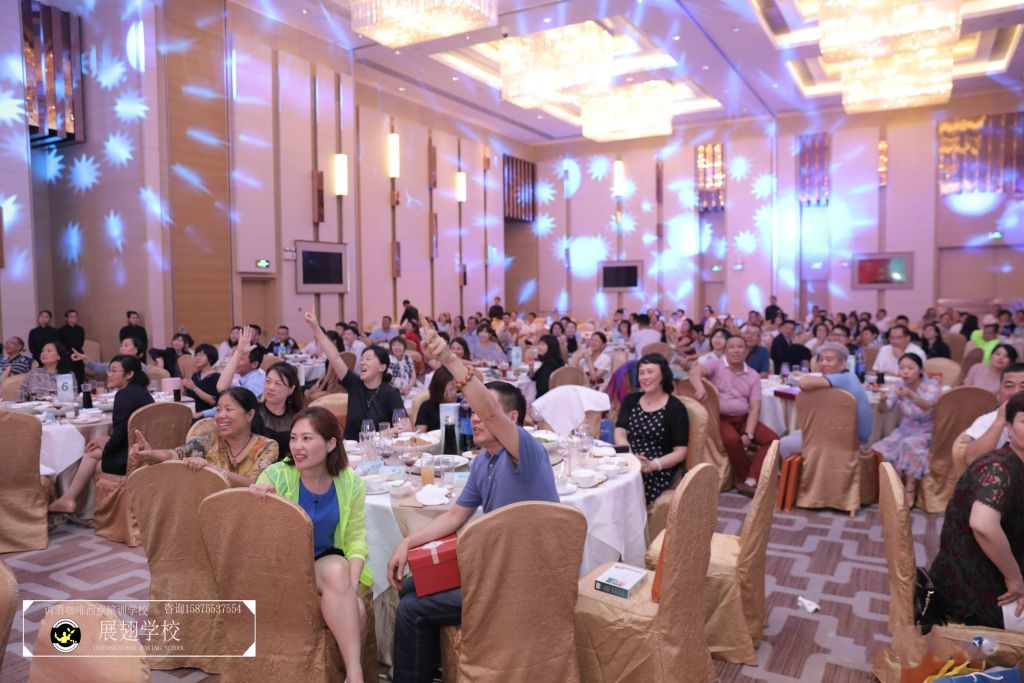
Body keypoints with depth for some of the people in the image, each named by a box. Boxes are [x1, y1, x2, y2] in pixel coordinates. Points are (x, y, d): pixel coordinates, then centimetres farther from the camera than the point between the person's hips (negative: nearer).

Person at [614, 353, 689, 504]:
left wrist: (653, 465, -19)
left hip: (659, 471, -4)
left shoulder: (675, 407, 0)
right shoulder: (631, 400, 14)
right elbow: (619, 434, 2)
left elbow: (680, 452, -3)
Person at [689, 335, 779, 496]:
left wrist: (748, 434, -14)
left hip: (743, 419, 5)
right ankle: (744, 477, -10)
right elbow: (695, 371, -23)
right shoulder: (716, 366, -1)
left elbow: (755, 408, 1)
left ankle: (749, 481, -24)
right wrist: (700, 387, -46)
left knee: (772, 438, -16)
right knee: (732, 439, -34)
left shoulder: (753, 376, 9)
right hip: (719, 418, -5)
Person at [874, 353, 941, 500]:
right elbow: (884, 410, -12)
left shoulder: (932, 385, -15)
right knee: (881, 449, -18)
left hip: (926, 432, -4)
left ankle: (910, 492, -24)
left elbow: (926, 406, -37)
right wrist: (883, 400, -37)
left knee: (910, 445, -34)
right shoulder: (900, 386, -2)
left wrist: (910, 394, -59)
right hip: (906, 429, 5)